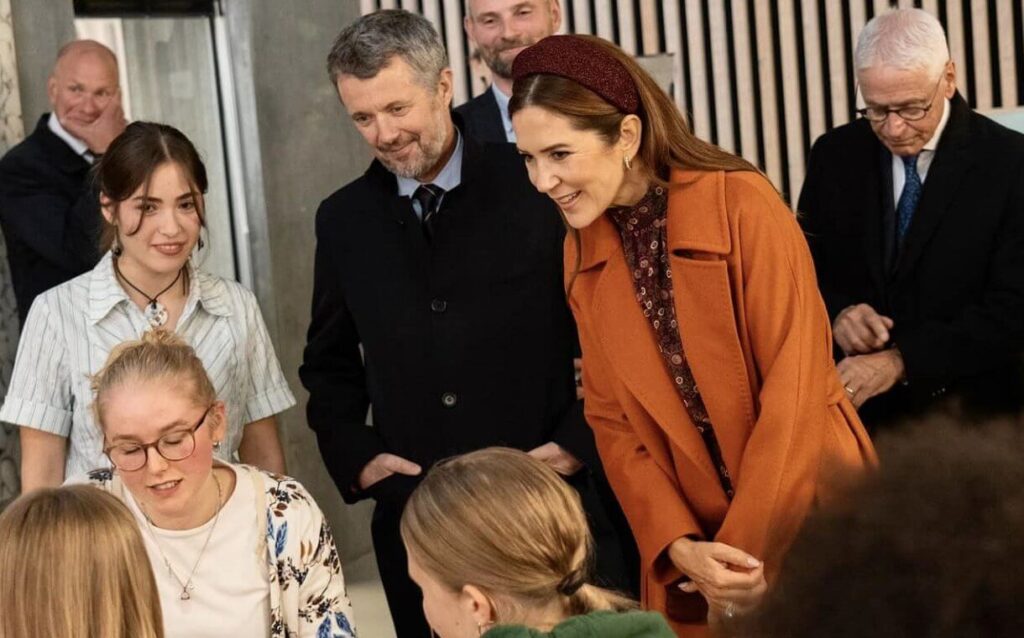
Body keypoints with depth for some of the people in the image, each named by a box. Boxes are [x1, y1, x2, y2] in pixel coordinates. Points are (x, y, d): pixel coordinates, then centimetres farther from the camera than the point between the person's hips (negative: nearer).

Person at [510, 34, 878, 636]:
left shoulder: (741, 202, -16)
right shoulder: (583, 252, 1)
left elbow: (794, 383, -17)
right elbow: (612, 420, 2)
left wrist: (745, 545, -16)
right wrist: (679, 547, -11)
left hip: (803, 517, -4)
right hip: (694, 550, 5)